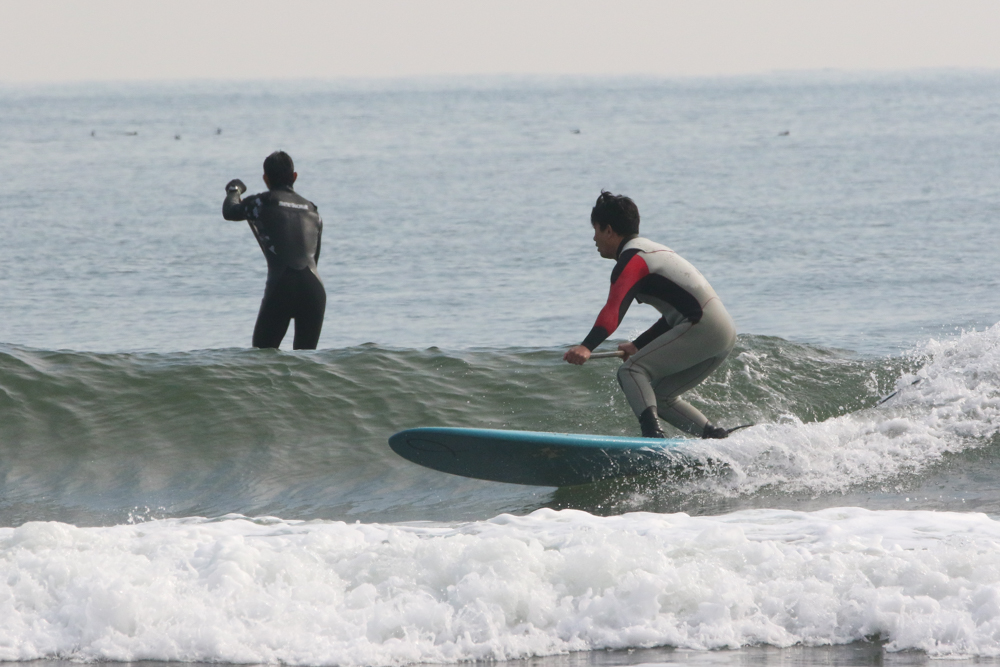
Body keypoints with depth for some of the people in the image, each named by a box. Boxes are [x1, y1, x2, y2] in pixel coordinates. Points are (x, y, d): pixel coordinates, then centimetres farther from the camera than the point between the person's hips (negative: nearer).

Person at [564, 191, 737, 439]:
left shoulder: (632, 260, -8)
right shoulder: (652, 251, 24)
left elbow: (614, 309, -26)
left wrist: (587, 347, -38)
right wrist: (639, 345, 33)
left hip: (702, 327, -10)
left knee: (632, 370, -14)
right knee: (660, 396, 16)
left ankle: (653, 434, -33)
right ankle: (716, 436, 9)